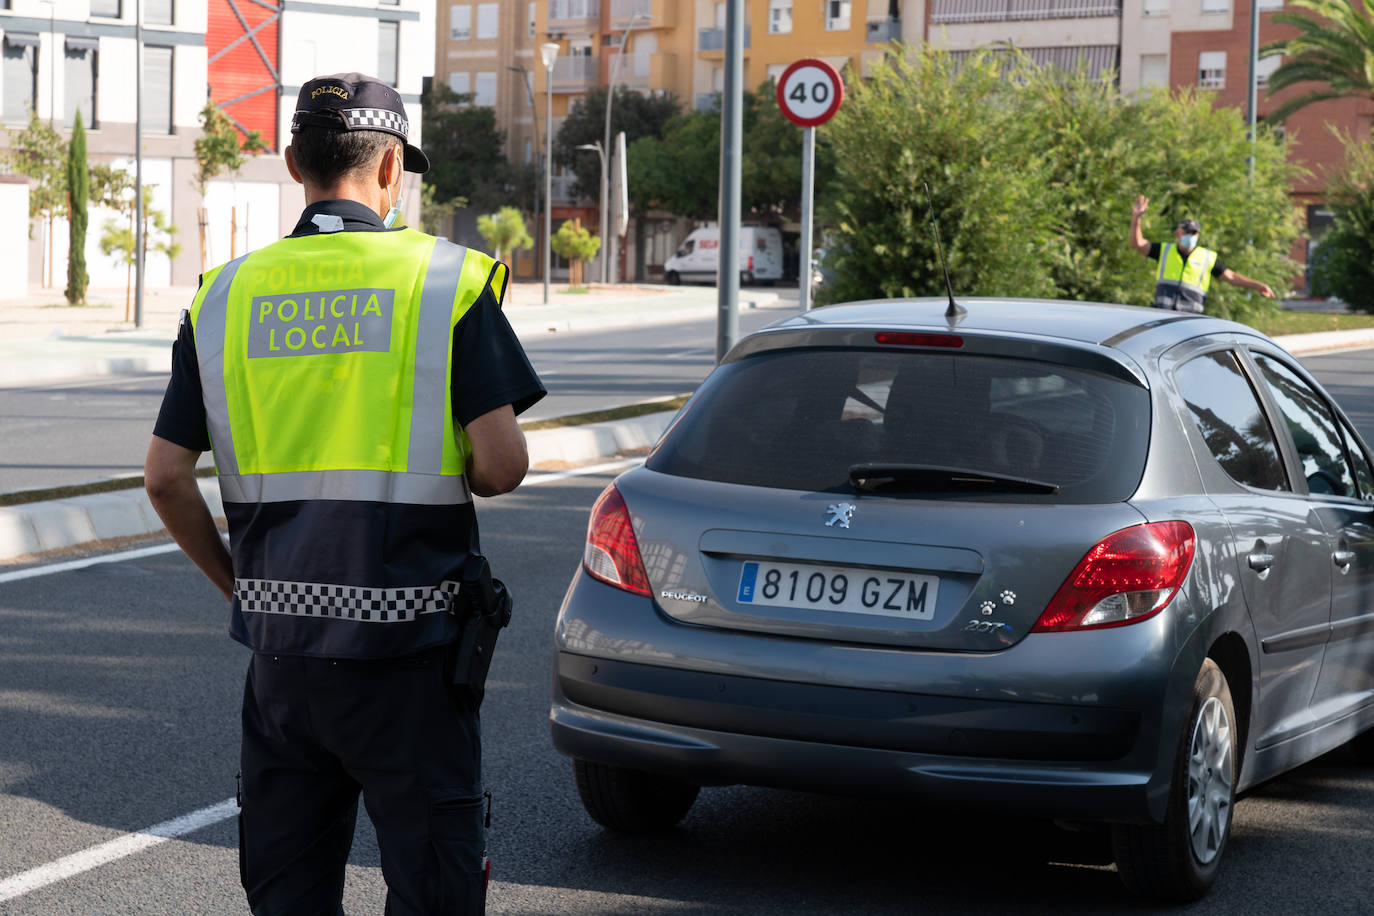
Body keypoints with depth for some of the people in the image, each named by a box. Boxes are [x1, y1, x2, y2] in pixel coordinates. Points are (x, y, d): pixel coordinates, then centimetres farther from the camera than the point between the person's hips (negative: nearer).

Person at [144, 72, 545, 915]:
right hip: (405, 644, -4)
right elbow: (502, 466, -12)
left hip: (280, 638, 4)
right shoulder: (448, 280, -5)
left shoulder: (227, 296, 6)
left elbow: (167, 477, 4)